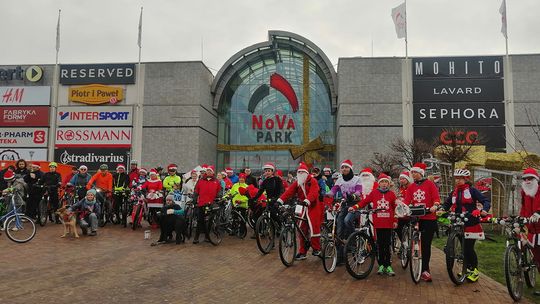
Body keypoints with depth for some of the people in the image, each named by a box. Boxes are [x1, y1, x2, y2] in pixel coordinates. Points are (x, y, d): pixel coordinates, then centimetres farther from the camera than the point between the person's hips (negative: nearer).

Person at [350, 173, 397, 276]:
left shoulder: (391, 194, 5)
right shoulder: (374, 192, 3)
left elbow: (395, 208, 8)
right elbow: (365, 201, 0)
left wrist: (395, 221, 5)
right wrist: (355, 207, -12)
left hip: (388, 223, 0)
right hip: (378, 223, 0)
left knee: (387, 244, 4)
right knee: (380, 244, 7)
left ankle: (388, 265, 11)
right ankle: (381, 265, 15)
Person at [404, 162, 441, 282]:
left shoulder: (430, 184, 0)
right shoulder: (411, 187, 11)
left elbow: (436, 198, -9)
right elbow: (407, 200, 1)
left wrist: (435, 206, -29)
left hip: (429, 218, -4)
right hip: (416, 218, 4)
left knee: (426, 244, -3)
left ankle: (424, 269, 4)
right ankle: (425, 269, 14)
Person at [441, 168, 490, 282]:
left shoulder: (472, 190, -4)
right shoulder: (454, 192, 12)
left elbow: (486, 201, -8)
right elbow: (446, 204, 13)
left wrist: (484, 210, -28)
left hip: (471, 224, -5)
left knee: (469, 248, -7)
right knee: (463, 248, 9)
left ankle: (475, 271, 8)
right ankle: (467, 269, 22)